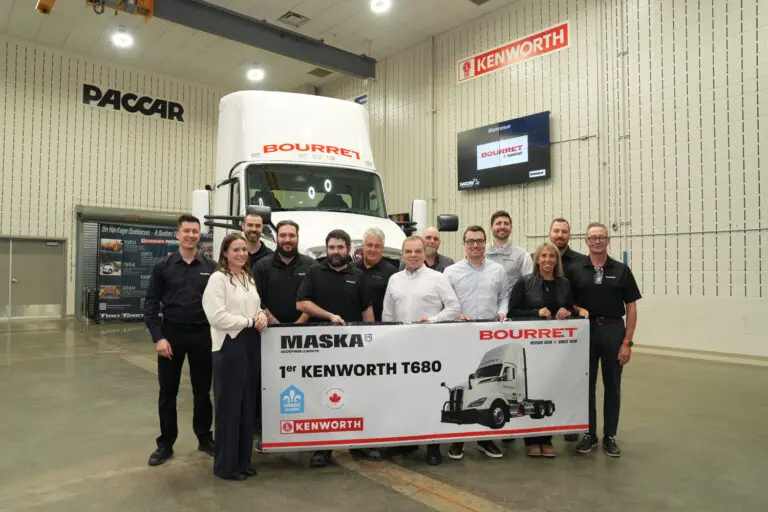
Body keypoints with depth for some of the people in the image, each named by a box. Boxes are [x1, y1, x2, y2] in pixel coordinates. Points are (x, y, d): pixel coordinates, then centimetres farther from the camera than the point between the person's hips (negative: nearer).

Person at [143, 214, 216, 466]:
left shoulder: (211, 267, 2)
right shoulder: (163, 267, 1)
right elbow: (150, 303, -1)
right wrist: (158, 337, -9)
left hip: (202, 335, 0)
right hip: (171, 334, 0)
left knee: (202, 390, 11)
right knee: (168, 392, 9)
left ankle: (204, 438, 26)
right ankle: (166, 443, 22)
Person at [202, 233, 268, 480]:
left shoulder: (249, 278, 14)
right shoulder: (218, 279, -9)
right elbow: (217, 317, -18)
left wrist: (261, 316, 0)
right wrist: (250, 321, -14)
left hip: (251, 344, 7)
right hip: (229, 345, -7)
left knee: (247, 404, 12)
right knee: (229, 405, 1)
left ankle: (243, 460, 25)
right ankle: (225, 465, 14)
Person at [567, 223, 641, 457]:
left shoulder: (621, 270, 1)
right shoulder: (575, 271, 1)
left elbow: (631, 308, 0)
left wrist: (627, 342, -6)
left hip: (614, 330, 0)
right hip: (586, 331, 0)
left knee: (612, 386, 8)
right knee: (586, 385, 7)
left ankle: (610, 436, 21)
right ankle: (588, 433, 21)